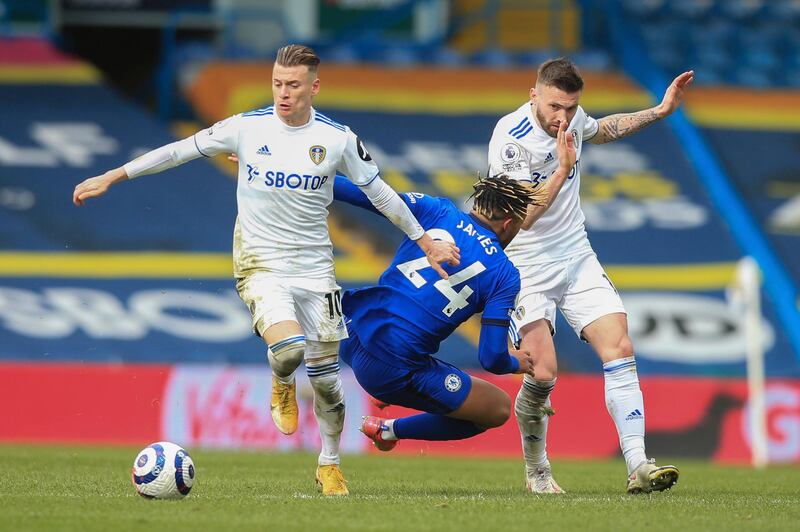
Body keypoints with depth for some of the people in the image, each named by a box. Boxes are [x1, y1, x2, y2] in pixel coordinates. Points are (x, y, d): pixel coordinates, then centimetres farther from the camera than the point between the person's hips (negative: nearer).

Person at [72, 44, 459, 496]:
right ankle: (282, 386, 11)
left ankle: (330, 466, 27)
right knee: (289, 348, -27)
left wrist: (425, 242, 13)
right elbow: (180, 151, 3)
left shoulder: (338, 138, -2)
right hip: (261, 265, -2)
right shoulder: (248, 127, -4)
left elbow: (379, 192, 10)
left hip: (315, 267, 2)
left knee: (326, 375, 4)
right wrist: (111, 178, 3)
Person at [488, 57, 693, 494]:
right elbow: (522, 217, -25)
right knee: (542, 374, -16)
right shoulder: (510, 138, -22)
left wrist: (660, 112, 18)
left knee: (619, 349, -10)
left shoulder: (572, 117, -2)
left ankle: (637, 467, -13)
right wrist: (562, 170, -34)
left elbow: (601, 131, 25)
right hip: (526, 266, -6)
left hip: (576, 257, 6)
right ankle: (536, 470, 10)